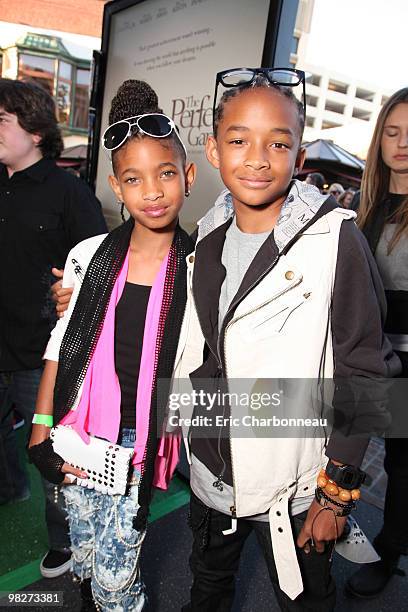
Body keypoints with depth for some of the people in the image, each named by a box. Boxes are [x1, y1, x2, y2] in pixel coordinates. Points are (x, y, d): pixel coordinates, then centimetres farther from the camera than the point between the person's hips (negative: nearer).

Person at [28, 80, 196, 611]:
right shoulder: (89, 256, -4)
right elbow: (60, 347, 3)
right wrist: (40, 432, 2)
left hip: (140, 441, -3)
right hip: (78, 431, 3)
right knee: (84, 552, 23)